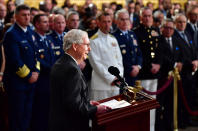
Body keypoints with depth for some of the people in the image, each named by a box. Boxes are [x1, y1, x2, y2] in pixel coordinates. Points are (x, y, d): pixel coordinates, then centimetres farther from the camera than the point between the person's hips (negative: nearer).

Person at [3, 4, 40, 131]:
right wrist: (28, 76, -12)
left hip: (31, 80, 8)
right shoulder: (11, 34, -16)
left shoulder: (30, 31, 10)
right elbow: (15, 61, -20)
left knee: (27, 113, 13)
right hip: (17, 81, -7)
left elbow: (35, 53, 15)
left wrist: (36, 71, 1)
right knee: (17, 115, 1)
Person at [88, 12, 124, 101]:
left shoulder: (113, 39, 14)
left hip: (115, 84, 6)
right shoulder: (94, 41, -6)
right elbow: (96, 63, -11)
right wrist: (110, 79, -12)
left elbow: (119, 59, 15)